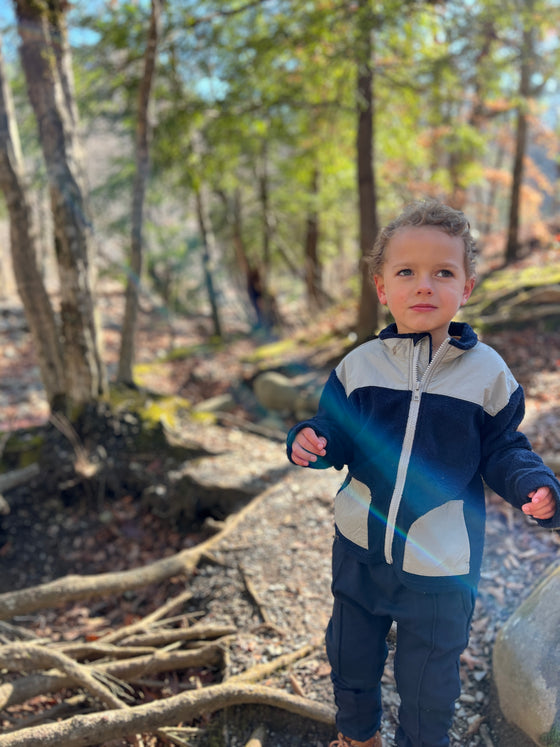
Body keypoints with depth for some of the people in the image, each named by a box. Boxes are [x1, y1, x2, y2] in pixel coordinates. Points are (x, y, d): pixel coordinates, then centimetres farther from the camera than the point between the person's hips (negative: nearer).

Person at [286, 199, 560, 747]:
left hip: (441, 559, -2)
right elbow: (338, 435, 1)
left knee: (428, 675, 16)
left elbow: (502, 450, -2)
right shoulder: (359, 366, -7)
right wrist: (312, 443, -20)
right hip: (360, 544, 3)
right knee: (350, 651, 23)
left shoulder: (487, 372, -10)